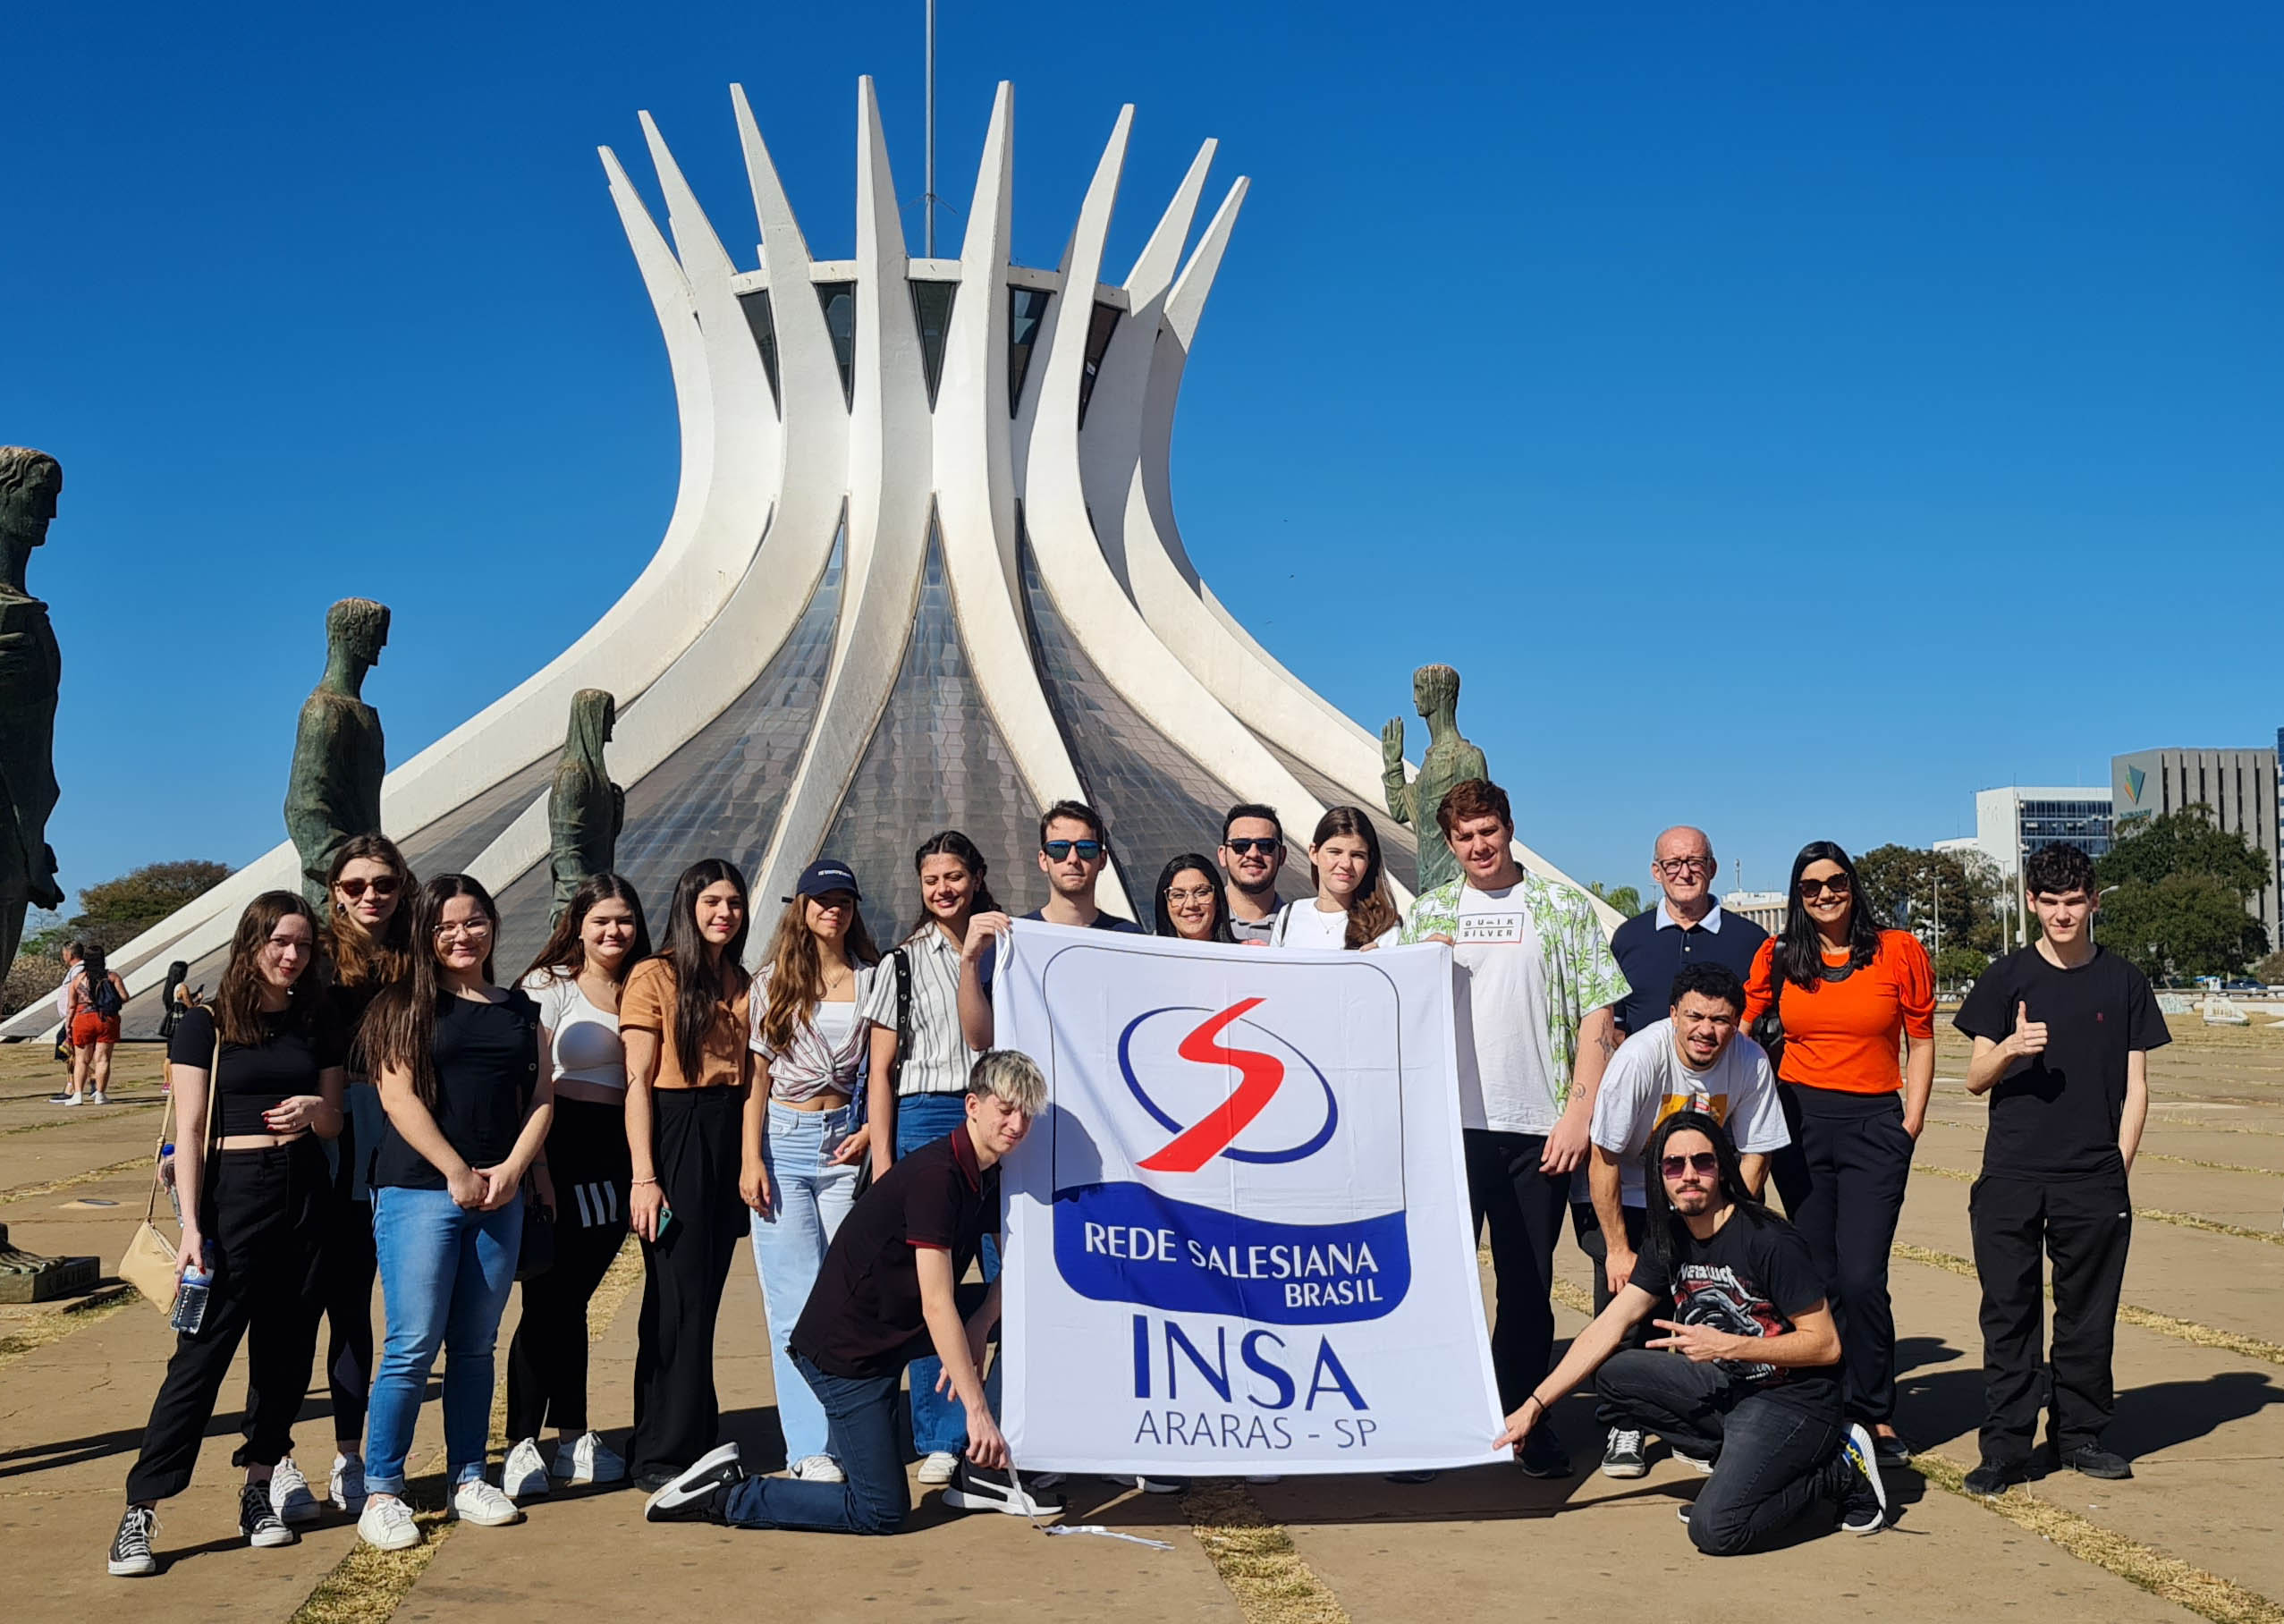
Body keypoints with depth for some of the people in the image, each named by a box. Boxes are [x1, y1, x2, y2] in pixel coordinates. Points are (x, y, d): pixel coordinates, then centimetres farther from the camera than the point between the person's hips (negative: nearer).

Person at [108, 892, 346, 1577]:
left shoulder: (318, 1025, 9)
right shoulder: (205, 1026, -2)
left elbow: (334, 1124, 10)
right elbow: (188, 1130, -6)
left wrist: (312, 1109, -15)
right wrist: (190, 1226, -14)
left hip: (305, 1198, 4)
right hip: (235, 1193, -4)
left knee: (286, 1353, 6)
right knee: (202, 1353, -8)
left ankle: (258, 1490, 18)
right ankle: (140, 1512, -4)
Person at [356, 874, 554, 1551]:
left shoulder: (521, 1009, 14)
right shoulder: (404, 1005, 1)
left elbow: (541, 1097, 11)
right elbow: (398, 1096, -8)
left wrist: (511, 1170, -4)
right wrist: (457, 1173, -12)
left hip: (501, 1195, 4)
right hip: (419, 1191, -4)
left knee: (476, 1344, 10)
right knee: (412, 1347, -6)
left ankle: (468, 1481, 19)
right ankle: (381, 1494, 2)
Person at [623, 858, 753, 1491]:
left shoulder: (741, 983, 13)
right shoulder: (655, 977, -4)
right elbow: (638, 1082, -7)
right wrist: (644, 1177, -13)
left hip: (730, 1137, 5)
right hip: (674, 1135, -5)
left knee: (703, 1296, 10)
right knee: (679, 1298, -5)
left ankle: (695, 1437, 19)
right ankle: (662, 1452, 3)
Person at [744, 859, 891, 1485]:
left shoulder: (874, 981, 8)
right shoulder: (772, 984, 9)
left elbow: (880, 1070, 2)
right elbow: (757, 1078, 7)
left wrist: (872, 1130, -15)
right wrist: (751, 1158, -1)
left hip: (843, 1143, 1)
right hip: (782, 1143, -1)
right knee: (797, 1303, -6)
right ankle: (811, 1448, -6)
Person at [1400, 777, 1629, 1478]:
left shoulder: (1564, 907, 6)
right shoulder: (1428, 912, 12)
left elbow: (1597, 1015, 2)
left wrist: (1578, 1114, -7)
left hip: (1537, 1128, -1)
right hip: (1448, 1123, 1)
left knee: (1528, 1285, 7)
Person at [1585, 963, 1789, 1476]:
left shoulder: (1751, 1063, -16)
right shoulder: (1638, 1057, -26)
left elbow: (1753, 1156, -5)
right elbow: (1604, 1159, -20)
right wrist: (1618, 1249, -18)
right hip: (1621, 1198, -3)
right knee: (1625, 1283, -19)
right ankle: (1623, 1426, -5)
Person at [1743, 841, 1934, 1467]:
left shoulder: (1899, 950, 2)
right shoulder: (1777, 957, 6)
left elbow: (1920, 1041, 5)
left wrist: (1912, 1122, 0)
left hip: (1874, 1123, -2)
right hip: (1799, 1121, 2)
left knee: (1861, 1277, -10)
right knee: (1818, 1276, 6)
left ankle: (1876, 1414, 5)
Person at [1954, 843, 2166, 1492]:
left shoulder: (2123, 981, 8)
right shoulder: (2007, 977, 5)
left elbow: (2135, 1085, 9)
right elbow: (1975, 1078, 3)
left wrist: (2119, 1164, -1)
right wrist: (2009, 1049, -18)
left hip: (2094, 1181, 1)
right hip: (2011, 1176, -1)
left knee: (2089, 1314, 7)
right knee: (2008, 1313, 1)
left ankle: (2079, 1433, 21)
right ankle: (2005, 1447, 6)